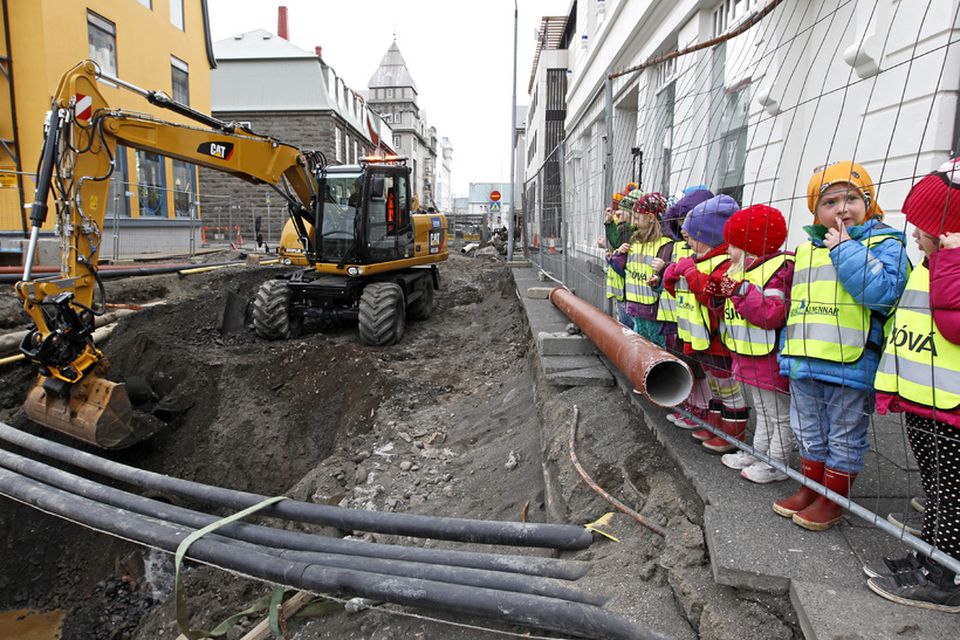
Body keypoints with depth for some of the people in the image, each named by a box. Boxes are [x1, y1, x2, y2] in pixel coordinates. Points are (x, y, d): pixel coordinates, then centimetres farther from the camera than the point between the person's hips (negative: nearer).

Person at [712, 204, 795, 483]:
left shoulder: (778, 270, -19)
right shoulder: (742, 270, 10)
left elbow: (772, 314, -31)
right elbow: (734, 311, 21)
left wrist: (741, 291, -31)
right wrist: (722, 291, 3)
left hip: (769, 358, -10)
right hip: (749, 358, 10)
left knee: (779, 414, 6)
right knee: (762, 410, 23)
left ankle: (776, 464, 17)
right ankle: (758, 453, 35)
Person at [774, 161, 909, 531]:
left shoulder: (885, 244, -7)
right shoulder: (806, 249, 10)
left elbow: (881, 292, -25)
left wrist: (845, 249, -21)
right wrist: (788, 351, 16)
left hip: (850, 365, -6)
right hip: (804, 363, 6)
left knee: (844, 438, 11)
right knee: (809, 432, 19)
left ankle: (833, 500, 26)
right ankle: (810, 489, 35)